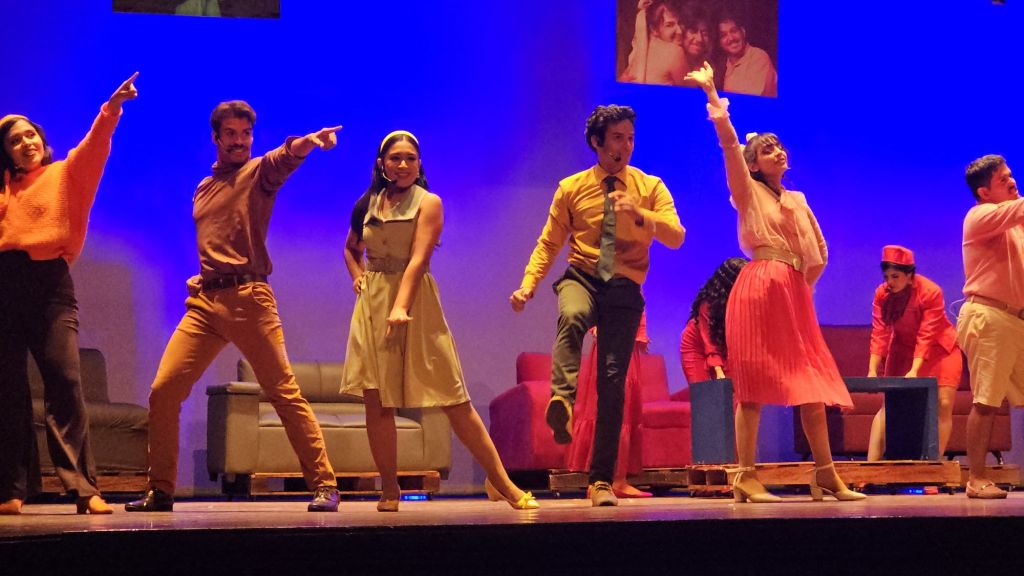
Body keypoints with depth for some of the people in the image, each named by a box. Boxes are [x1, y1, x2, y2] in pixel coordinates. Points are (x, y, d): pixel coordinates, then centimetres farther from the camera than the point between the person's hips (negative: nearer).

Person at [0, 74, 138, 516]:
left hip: (49, 283, -3)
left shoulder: (65, 174, 13)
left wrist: (111, 109, -20)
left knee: (64, 380, -13)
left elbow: (94, 147, -3)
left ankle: (83, 488, -14)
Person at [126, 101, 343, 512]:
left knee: (285, 393, -7)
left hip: (248, 298, -5)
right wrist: (200, 278, 12)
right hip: (204, 302, 6)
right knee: (163, 392, -1)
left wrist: (309, 140, -43)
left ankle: (324, 485, -1)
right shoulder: (203, 189, 22)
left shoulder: (259, 172, 4)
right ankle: (160, 491, 10)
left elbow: (287, 156, -21)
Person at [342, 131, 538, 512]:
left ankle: (500, 482, 2)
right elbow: (351, 248, 29)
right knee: (376, 401, -2)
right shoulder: (368, 204, 11)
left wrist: (400, 308, -28)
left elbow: (418, 259, -15)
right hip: (372, 304, 4)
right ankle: (389, 490, 9)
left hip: (415, 301, -4)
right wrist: (357, 275, 7)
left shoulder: (427, 203, -1)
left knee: (453, 399, -4)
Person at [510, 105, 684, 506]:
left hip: (624, 289, 0)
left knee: (612, 381, -5)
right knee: (571, 316, -39)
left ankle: (601, 481, 1)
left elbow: (676, 236, -6)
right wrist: (528, 285, -6)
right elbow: (549, 244, 9)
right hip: (581, 278, 0)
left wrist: (639, 214, -23)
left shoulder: (650, 188, 8)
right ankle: (562, 402, -52)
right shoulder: (571, 188, 9)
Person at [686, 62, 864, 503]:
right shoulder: (748, 192, 5)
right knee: (753, 385, -10)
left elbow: (820, 252, 25)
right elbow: (728, 143, -8)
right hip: (759, 291, -6)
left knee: (813, 384, 3)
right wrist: (711, 93, -12)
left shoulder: (797, 200, 21)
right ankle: (745, 478, -11)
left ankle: (825, 476, 6)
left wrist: (804, 284, 12)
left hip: (796, 296, 6)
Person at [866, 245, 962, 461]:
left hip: (939, 349, -3)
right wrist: (872, 370, -27)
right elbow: (879, 334, -16)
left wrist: (914, 371, -38)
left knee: (944, 404, -13)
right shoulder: (882, 294, -13)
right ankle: (872, 462, -12)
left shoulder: (931, 292, -25)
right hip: (903, 350, 3)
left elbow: (926, 336, -29)